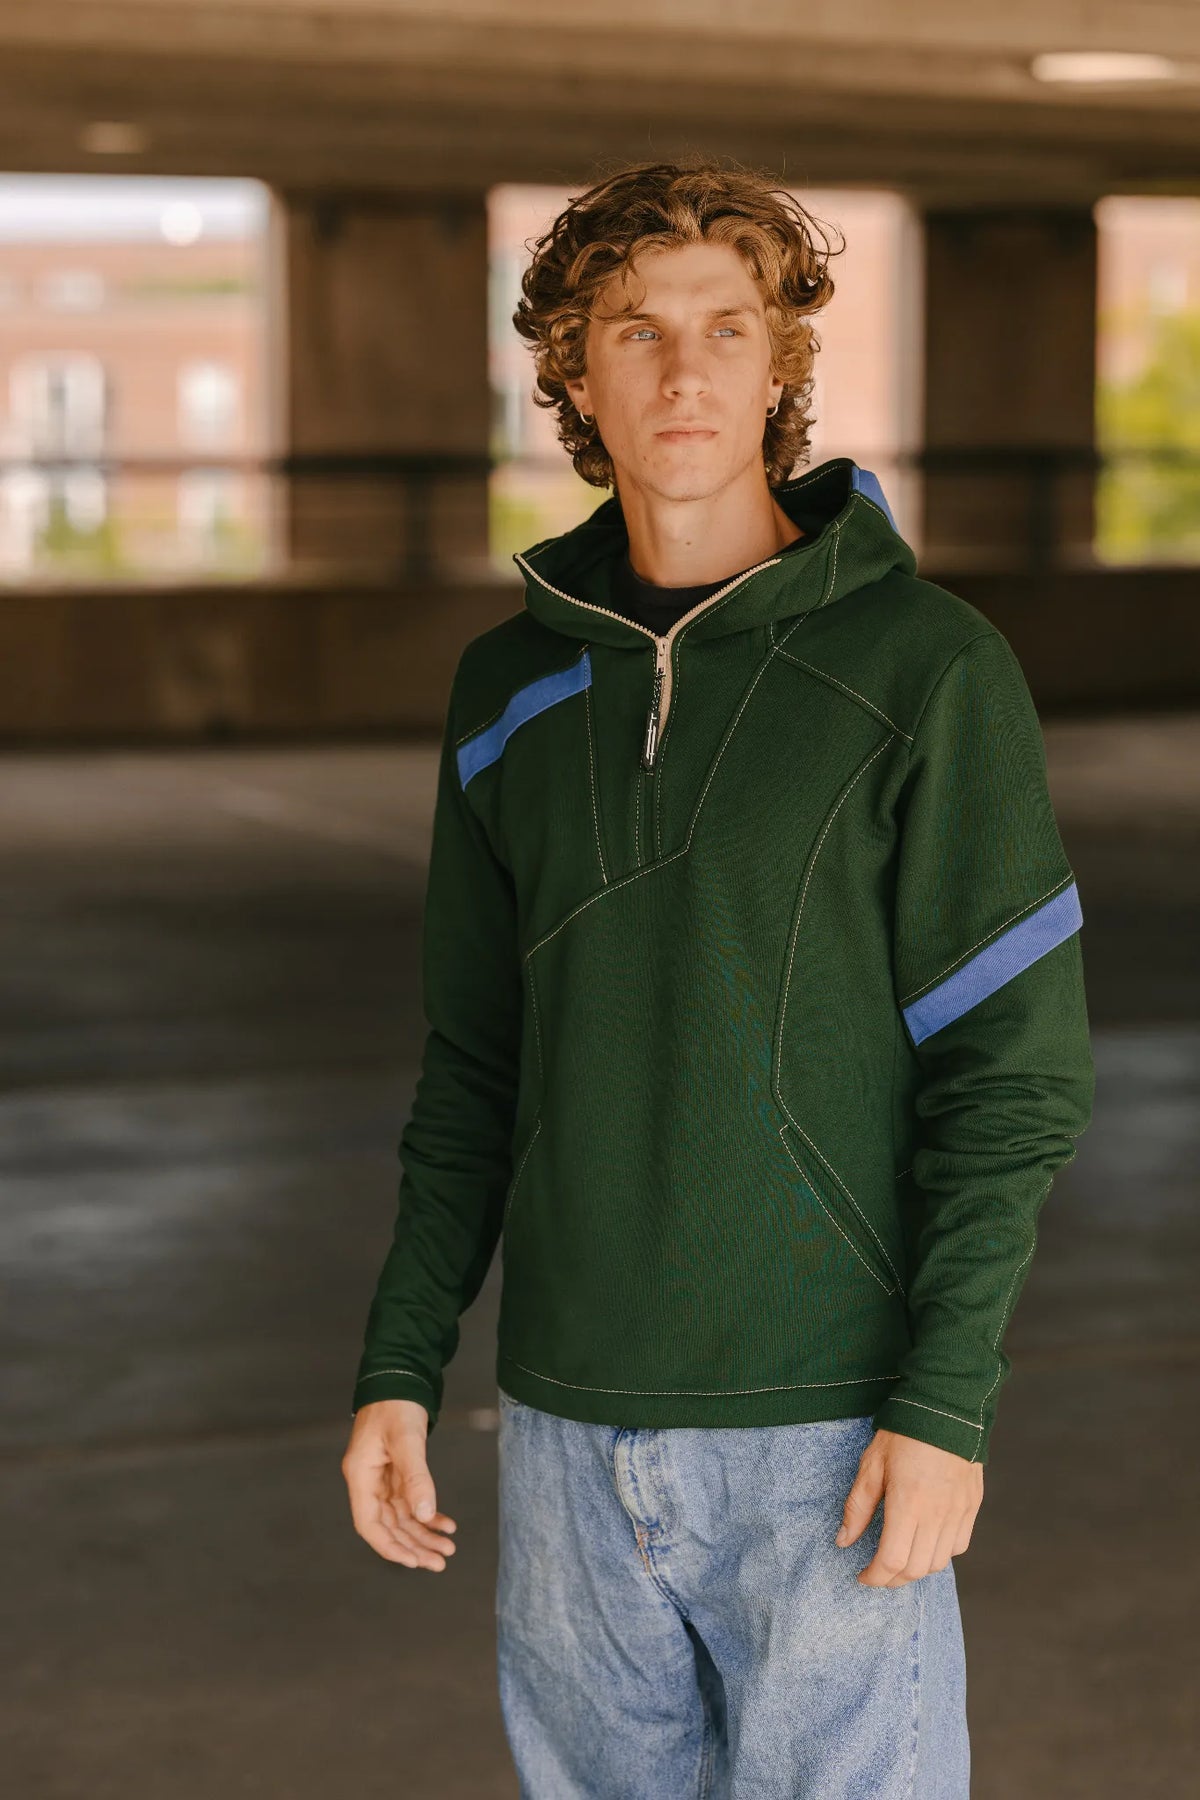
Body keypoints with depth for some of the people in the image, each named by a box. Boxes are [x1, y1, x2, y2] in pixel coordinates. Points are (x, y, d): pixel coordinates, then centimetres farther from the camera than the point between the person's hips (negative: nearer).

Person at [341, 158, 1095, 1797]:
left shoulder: (926, 668, -7)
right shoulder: (512, 690, 7)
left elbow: (1017, 1066, -8)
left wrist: (947, 1402, -15)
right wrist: (401, 1364, 8)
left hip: (828, 1429, -4)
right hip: (572, 1424, 5)